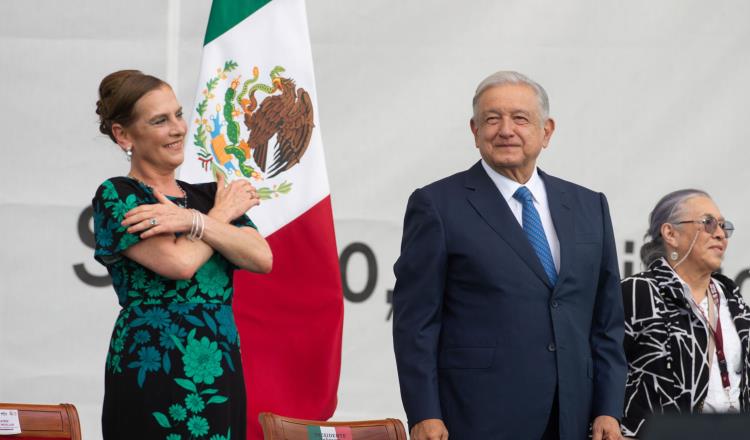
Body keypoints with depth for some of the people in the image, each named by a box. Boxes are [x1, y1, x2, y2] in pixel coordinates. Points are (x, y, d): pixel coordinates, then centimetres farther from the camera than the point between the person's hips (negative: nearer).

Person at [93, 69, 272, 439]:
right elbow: (179, 263, -15)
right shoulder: (116, 196, -2)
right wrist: (222, 214, 1)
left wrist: (193, 221, -13)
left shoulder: (208, 197, 15)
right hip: (152, 375, -5)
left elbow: (262, 259, -2)